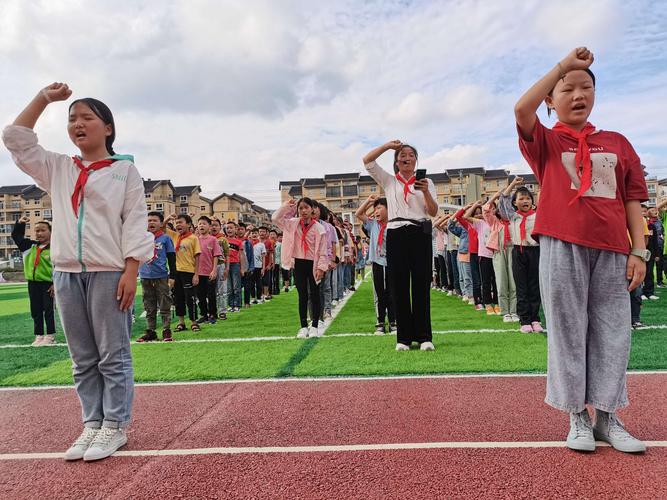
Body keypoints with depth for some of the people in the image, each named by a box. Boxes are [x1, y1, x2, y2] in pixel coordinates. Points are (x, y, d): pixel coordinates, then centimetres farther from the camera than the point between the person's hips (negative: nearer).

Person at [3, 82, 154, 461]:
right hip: (67, 274, 5)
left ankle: (115, 426, 9)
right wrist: (43, 98, 16)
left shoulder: (124, 169, 2)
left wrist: (131, 271, -12)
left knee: (113, 356, 0)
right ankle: (92, 424, 19)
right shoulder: (57, 169, 16)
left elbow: (135, 222, -4)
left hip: (109, 273, -5)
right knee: (83, 359, 10)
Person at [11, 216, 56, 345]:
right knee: (35, 311, 10)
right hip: (33, 283, 6)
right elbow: (16, 236, 16)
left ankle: (50, 336, 8)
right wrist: (19, 224, -1)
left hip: (47, 283, -6)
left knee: (48, 310, 1)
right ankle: (39, 335, 18)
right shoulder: (30, 245, 8)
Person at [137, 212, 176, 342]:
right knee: (149, 307, 11)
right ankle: (150, 331, 18)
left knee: (164, 306, 1)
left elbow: (171, 258, -2)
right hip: (145, 277, 4)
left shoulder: (165, 238, -1)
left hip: (161, 277, -4)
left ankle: (167, 331, 6)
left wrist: (172, 276, -5)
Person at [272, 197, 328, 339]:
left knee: (314, 295, 5)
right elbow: (275, 218, 3)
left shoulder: (319, 228, -7)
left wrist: (321, 267, -13)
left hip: (313, 264, -2)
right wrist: (286, 205, 0)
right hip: (299, 263, 3)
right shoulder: (293, 224, 4)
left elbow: (323, 250, -8)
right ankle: (304, 327, 15)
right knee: (302, 296, 8)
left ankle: (314, 326, 14)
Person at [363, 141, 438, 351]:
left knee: (421, 286, -1)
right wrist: (388, 145, 4)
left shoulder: (425, 182, 13)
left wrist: (426, 192, -11)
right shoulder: (389, 181, 13)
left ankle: (424, 336, 6)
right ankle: (404, 337, 8)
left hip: (420, 234, 0)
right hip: (396, 235, 0)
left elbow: (433, 212, 5)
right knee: (399, 286, 1)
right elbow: (367, 161, 4)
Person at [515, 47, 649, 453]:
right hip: (563, 247, -3)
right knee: (568, 331, 1)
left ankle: (608, 417, 17)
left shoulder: (617, 143, 15)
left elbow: (632, 200, 12)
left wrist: (639, 250, 3)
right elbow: (522, 110, -15)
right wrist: (563, 65, -8)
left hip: (612, 250, 3)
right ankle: (578, 417, 12)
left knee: (612, 332, 5)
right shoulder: (546, 142, 7)